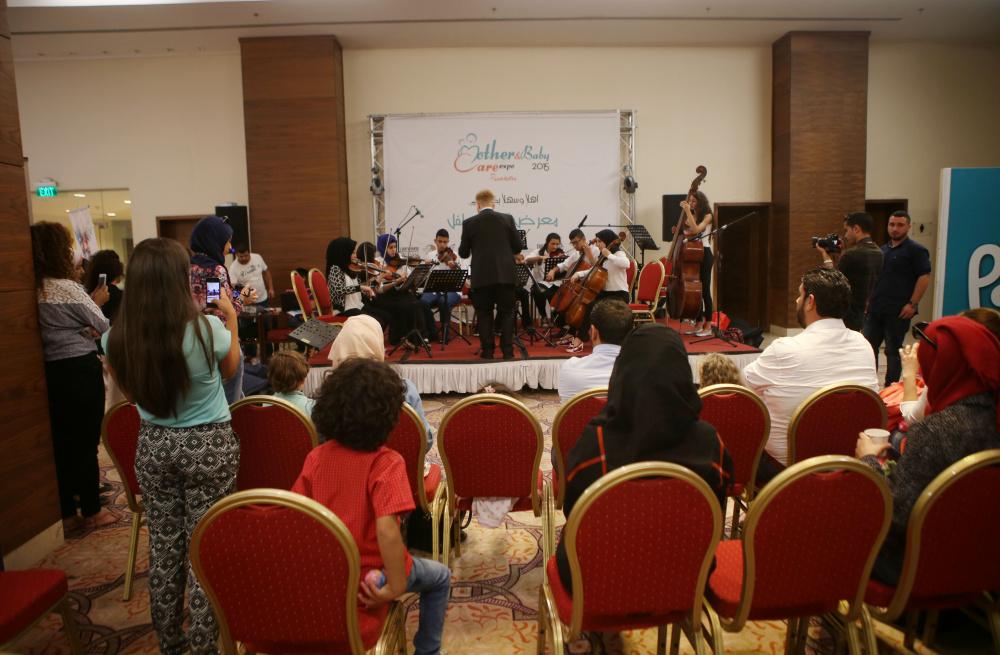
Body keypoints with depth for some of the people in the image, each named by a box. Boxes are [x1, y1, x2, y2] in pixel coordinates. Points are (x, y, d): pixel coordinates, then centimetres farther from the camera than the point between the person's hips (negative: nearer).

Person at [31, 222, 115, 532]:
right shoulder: (67, 288, -17)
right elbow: (103, 327, -8)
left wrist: (87, 311, 6)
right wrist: (97, 302, 9)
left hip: (51, 371, 7)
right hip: (80, 370, -7)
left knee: (61, 443, 13)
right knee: (86, 443, 4)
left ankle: (67, 514, 23)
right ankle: (91, 512, 16)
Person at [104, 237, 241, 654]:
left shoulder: (117, 339, -11)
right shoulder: (207, 328, -22)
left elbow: (131, 392, 8)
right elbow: (230, 369, 3)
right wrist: (232, 320, 12)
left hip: (153, 446, 4)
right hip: (209, 445, -3)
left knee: (164, 544, 18)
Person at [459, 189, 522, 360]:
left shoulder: (469, 223, -2)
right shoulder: (507, 219, 1)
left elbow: (463, 253, 5)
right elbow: (517, 247, 6)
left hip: (482, 276, -1)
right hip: (505, 275, 1)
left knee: (484, 314, 10)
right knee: (507, 313, 9)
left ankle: (487, 350, 9)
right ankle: (507, 350, 7)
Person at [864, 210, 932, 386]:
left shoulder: (916, 250, -6)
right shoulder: (883, 250, 15)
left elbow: (924, 277, -12)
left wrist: (913, 304, -17)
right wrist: (868, 299, 14)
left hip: (897, 312, -6)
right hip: (875, 309, 7)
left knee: (893, 351, 2)